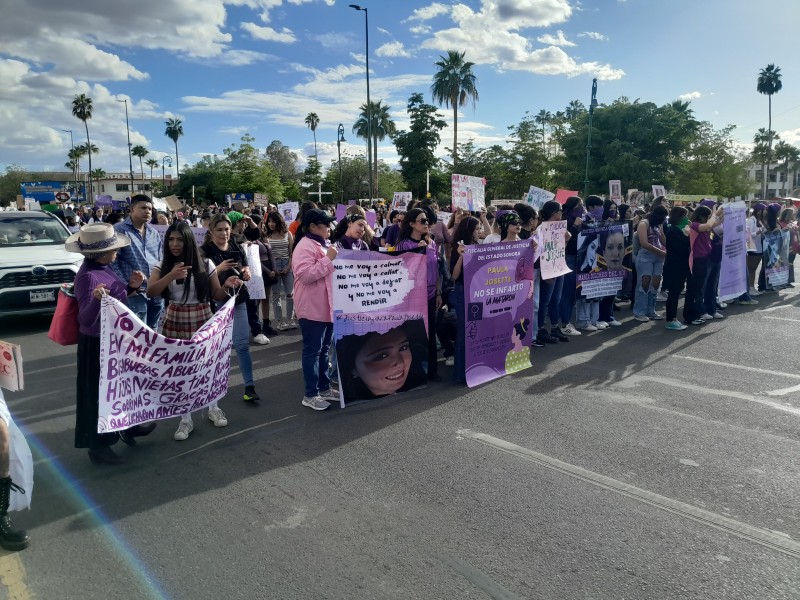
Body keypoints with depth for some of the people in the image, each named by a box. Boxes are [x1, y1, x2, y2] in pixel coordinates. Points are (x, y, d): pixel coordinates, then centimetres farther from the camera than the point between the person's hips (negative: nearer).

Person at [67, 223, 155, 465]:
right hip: (97, 344, -9)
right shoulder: (88, 276, -26)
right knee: (98, 392, 6)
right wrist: (96, 299, -48)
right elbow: (86, 320, -30)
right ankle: (98, 445, 23)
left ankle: (128, 426, 43)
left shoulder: (104, 268, 1)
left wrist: (132, 286, -4)